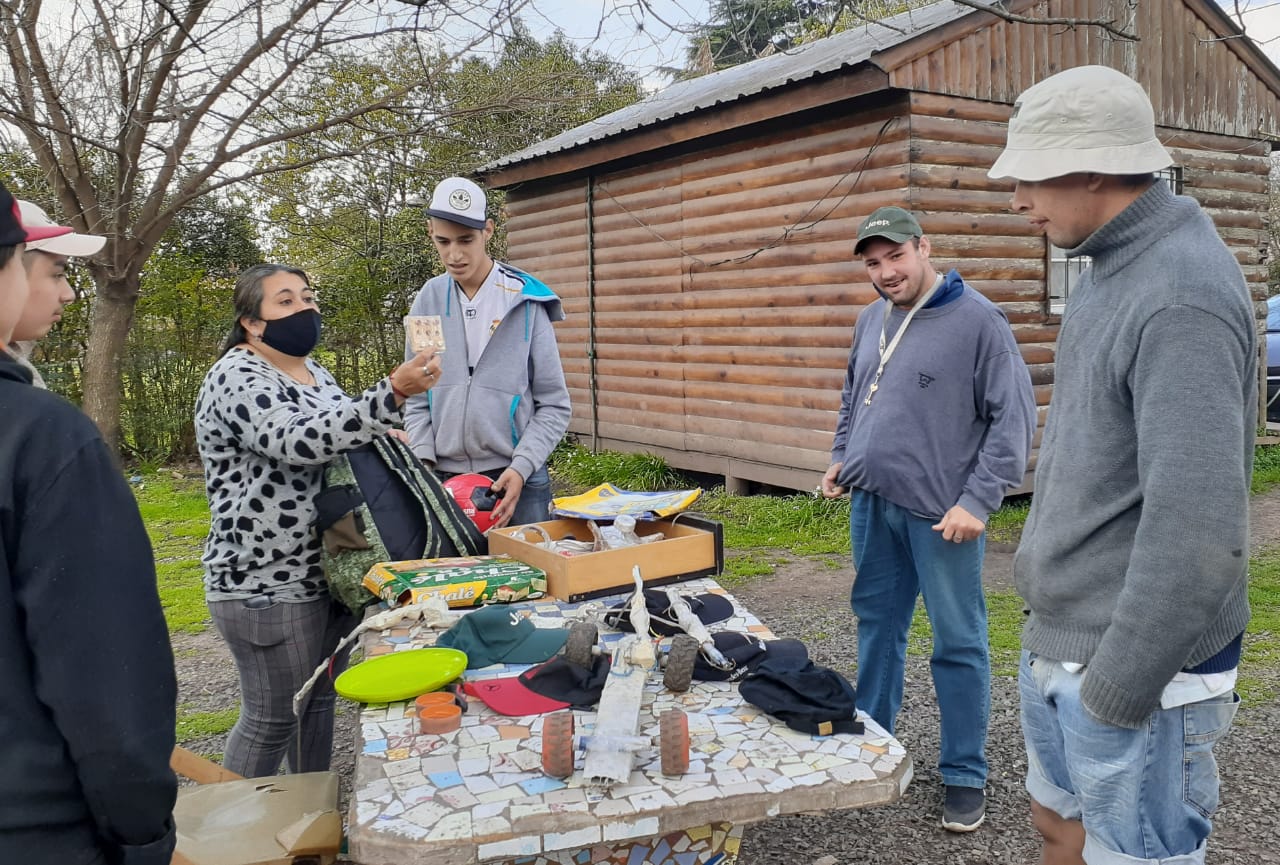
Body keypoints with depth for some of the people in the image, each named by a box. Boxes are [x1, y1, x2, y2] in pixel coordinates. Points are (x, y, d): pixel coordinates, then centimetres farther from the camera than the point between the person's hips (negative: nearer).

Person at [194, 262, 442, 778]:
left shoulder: (312, 371, 11)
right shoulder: (237, 379, -17)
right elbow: (299, 442, -34)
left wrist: (380, 437, 5)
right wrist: (392, 393, -42)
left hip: (330, 573, 9)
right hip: (268, 586, -9)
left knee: (320, 700, 19)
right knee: (273, 718, 3)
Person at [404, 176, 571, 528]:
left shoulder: (525, 302, -6)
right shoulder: (428, 301, 3)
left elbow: (554, 405, -3)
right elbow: (417, 399, 8)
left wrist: (521, 468, -14)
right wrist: (423, 461, -6)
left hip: (515, 476, -2)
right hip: (445, 477, 2)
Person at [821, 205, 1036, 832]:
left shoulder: (978, 320, -11)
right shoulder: (871, 321, 10)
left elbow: (1013, 419, -12)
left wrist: (978, 501, -16)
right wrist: (842, 456, 11)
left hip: (941, 514, -6)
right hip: (871, 503, 6)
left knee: (958, 644, 4)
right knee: (877, 623, 17)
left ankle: (965, 774, 19)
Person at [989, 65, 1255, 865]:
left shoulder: (1181, 294, -22)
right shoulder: (1114, 272, 8)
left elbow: (1197, 527, -28)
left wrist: (1118, 690, -21)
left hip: (1137, 669, -9)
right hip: (1058, 646, 9)